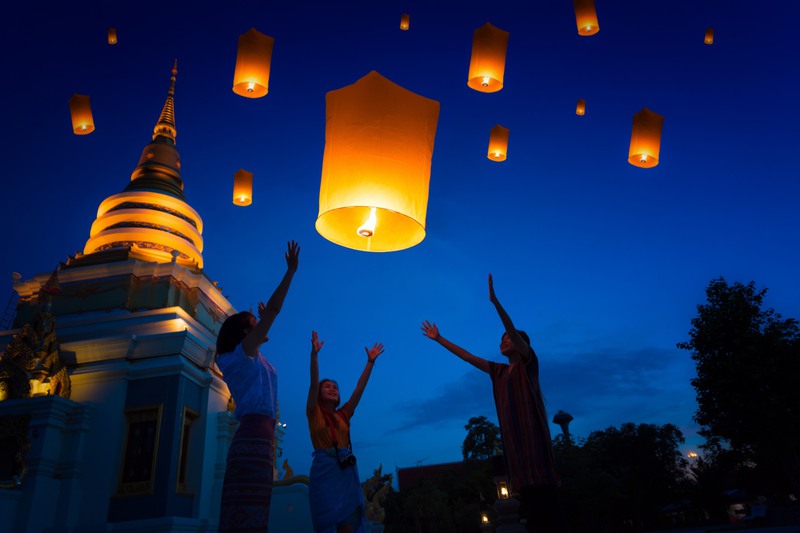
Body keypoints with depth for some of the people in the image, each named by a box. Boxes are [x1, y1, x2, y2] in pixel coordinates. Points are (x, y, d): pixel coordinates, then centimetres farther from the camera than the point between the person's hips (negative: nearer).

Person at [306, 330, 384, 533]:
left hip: (347, 469, 3)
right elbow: (313, 383, -5)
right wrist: (314, 353, -16)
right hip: (324, 469, -3)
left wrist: (370, 361, 7)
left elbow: (360, 388, 13)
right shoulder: (314, 413, 8)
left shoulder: (343, 414, 17)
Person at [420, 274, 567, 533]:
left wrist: (495, 301, -25)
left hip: (533, 437, -6)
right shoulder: (499, 371, 20)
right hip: (513, 440, 6)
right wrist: (439, 339, 23)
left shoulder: (528, 363, 3)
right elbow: (468, 357, 23)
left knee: (548, 509, -12)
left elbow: (514, 331, -13)